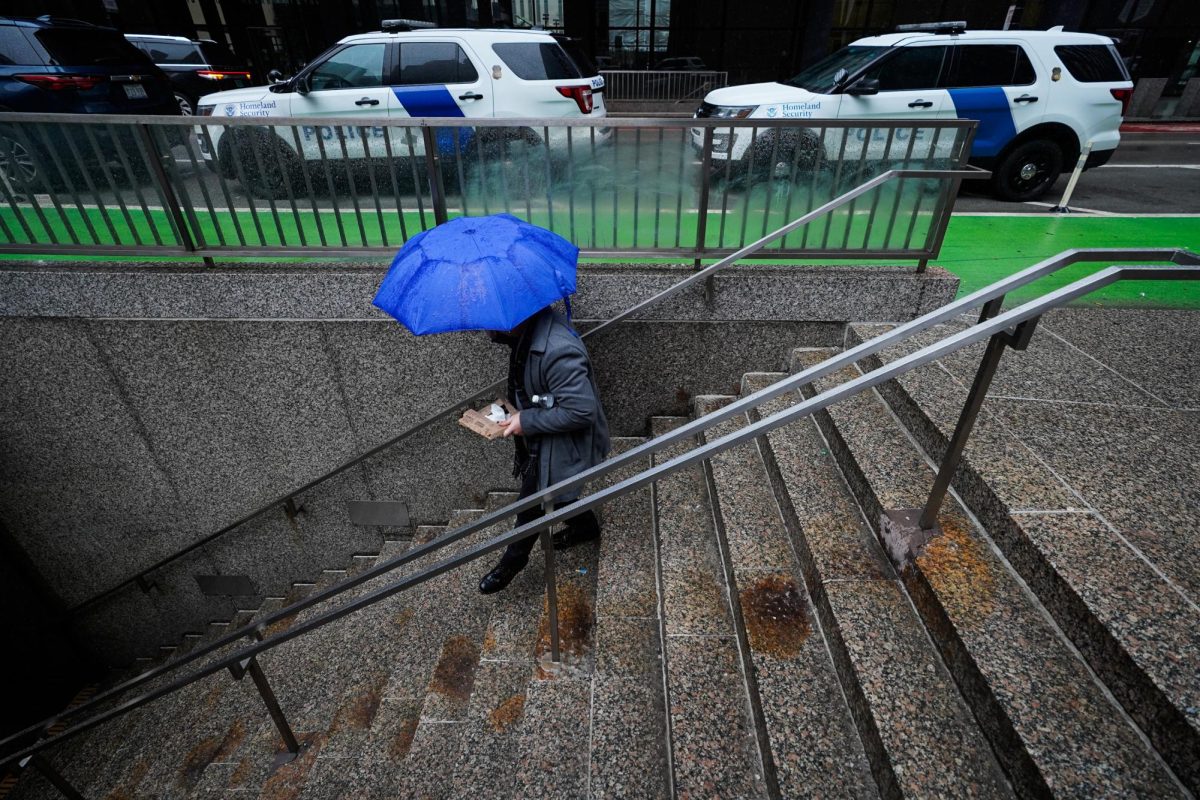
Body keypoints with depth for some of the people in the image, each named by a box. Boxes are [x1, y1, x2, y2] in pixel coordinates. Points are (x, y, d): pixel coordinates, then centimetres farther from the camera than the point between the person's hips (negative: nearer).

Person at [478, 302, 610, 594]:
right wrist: (519, 409, 2)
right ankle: (586, 527, 53)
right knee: (555, 492, 27)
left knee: (532, 505, 10)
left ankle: (513, 561, 36)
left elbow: (582, 411, -33)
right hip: (541, 438, 9)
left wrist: (527, 421, -25)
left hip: (562, 446, -8)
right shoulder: (530, 328, -7)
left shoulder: (558, 351, -37)